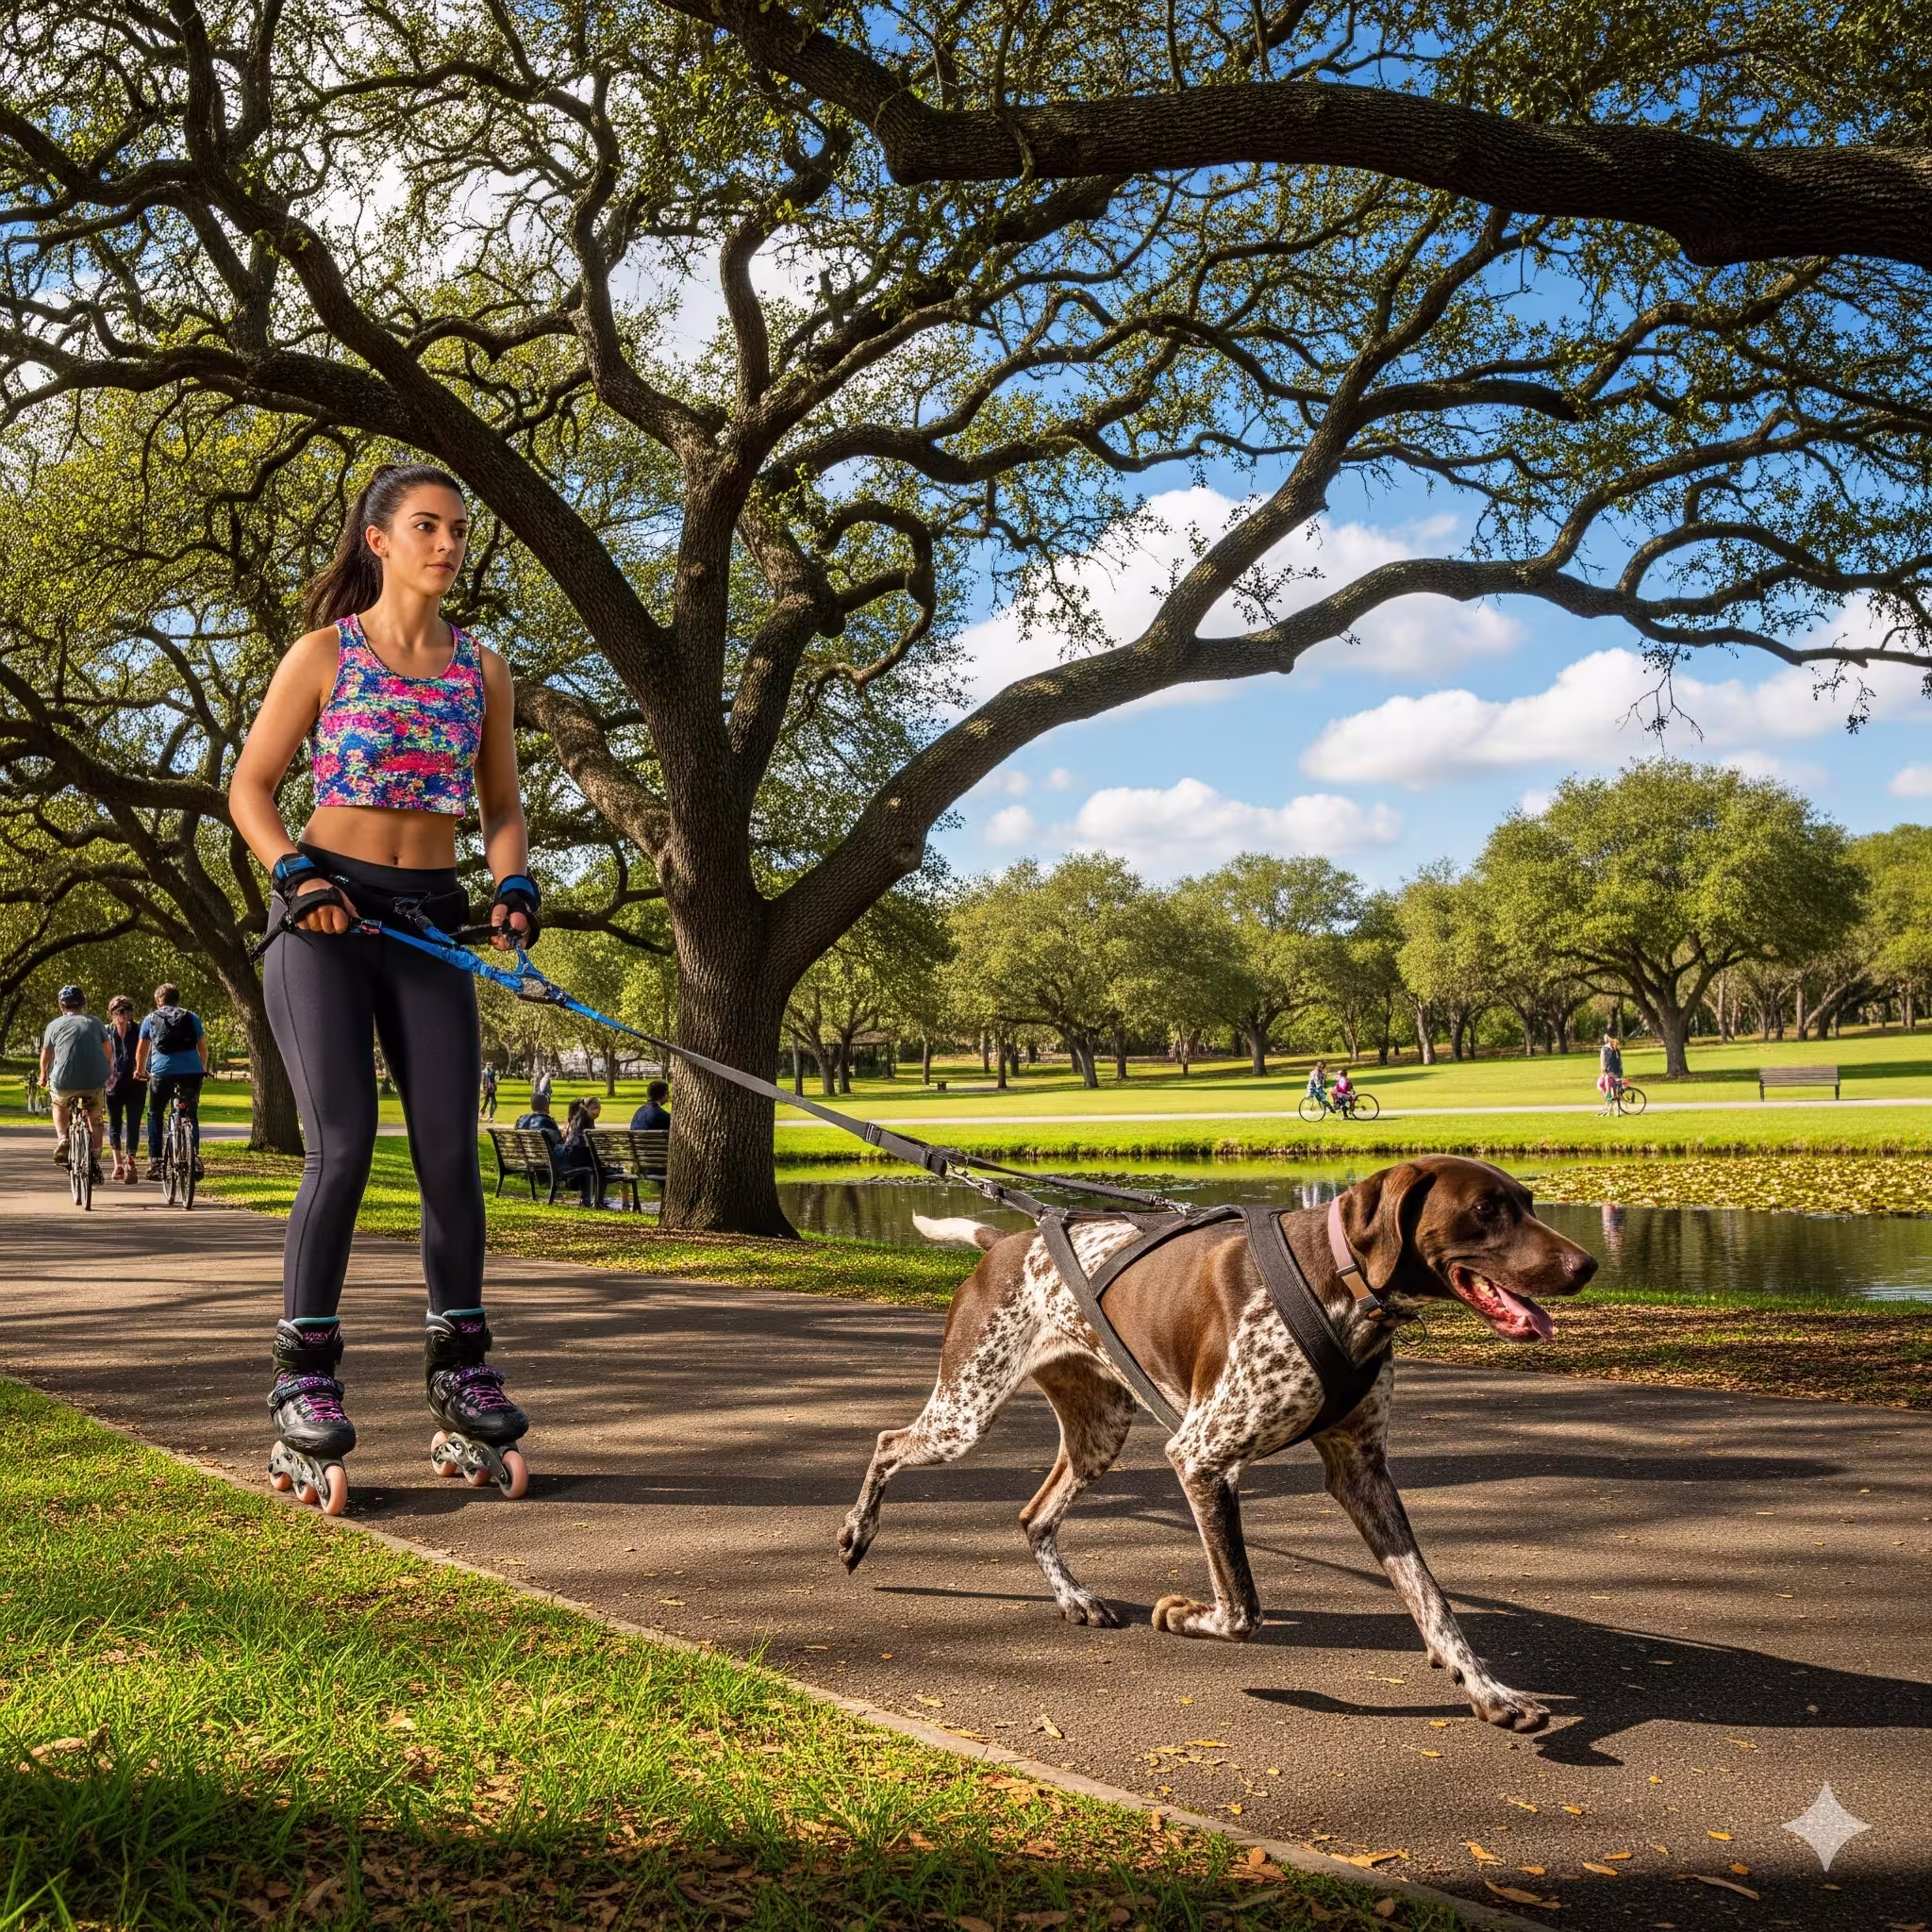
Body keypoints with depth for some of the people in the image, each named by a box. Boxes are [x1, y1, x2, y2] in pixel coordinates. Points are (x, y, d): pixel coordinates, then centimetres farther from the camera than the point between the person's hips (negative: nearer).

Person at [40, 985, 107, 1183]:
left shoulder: (55, 1025, 10)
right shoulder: (95, 1023, 13)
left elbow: (46, 1055, 19)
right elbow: (107, 1052, 17)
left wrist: (43, 1076, 36)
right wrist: (108, 1074, 35)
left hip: (64, 1081, -1)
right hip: (95, 1081, 1)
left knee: (59, 1105, 31)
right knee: (95, 1120, 19)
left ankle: (62, 1139, 10)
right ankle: (95, 1161, 8)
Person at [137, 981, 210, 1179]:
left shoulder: (150, 1019, 15)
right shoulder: (192, 1017, 16)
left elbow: (141, 1051, 21)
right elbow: (203, 1048, 18)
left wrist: (140, 1071, 37)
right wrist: (203, 1069, 34)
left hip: (162, 1072, -1)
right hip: (192, 1071, 1)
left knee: (155, 1115, 16)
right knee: (191, 1115, 16)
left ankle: (155, 1161, 10)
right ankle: (194, 1156, 1)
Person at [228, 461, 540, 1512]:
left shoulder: (482, 669, 11)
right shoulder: (325, 654, 2)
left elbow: (501, 806, 15)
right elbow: (249, 787, 3)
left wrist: (513, 886, -4)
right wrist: (296, 875, -13)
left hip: (430, 922, 3)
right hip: (325, 913, -3)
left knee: (450, 1150, -1)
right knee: (343, 1145, -11)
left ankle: (462, 1382, 11)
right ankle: (303, 1386, 0)